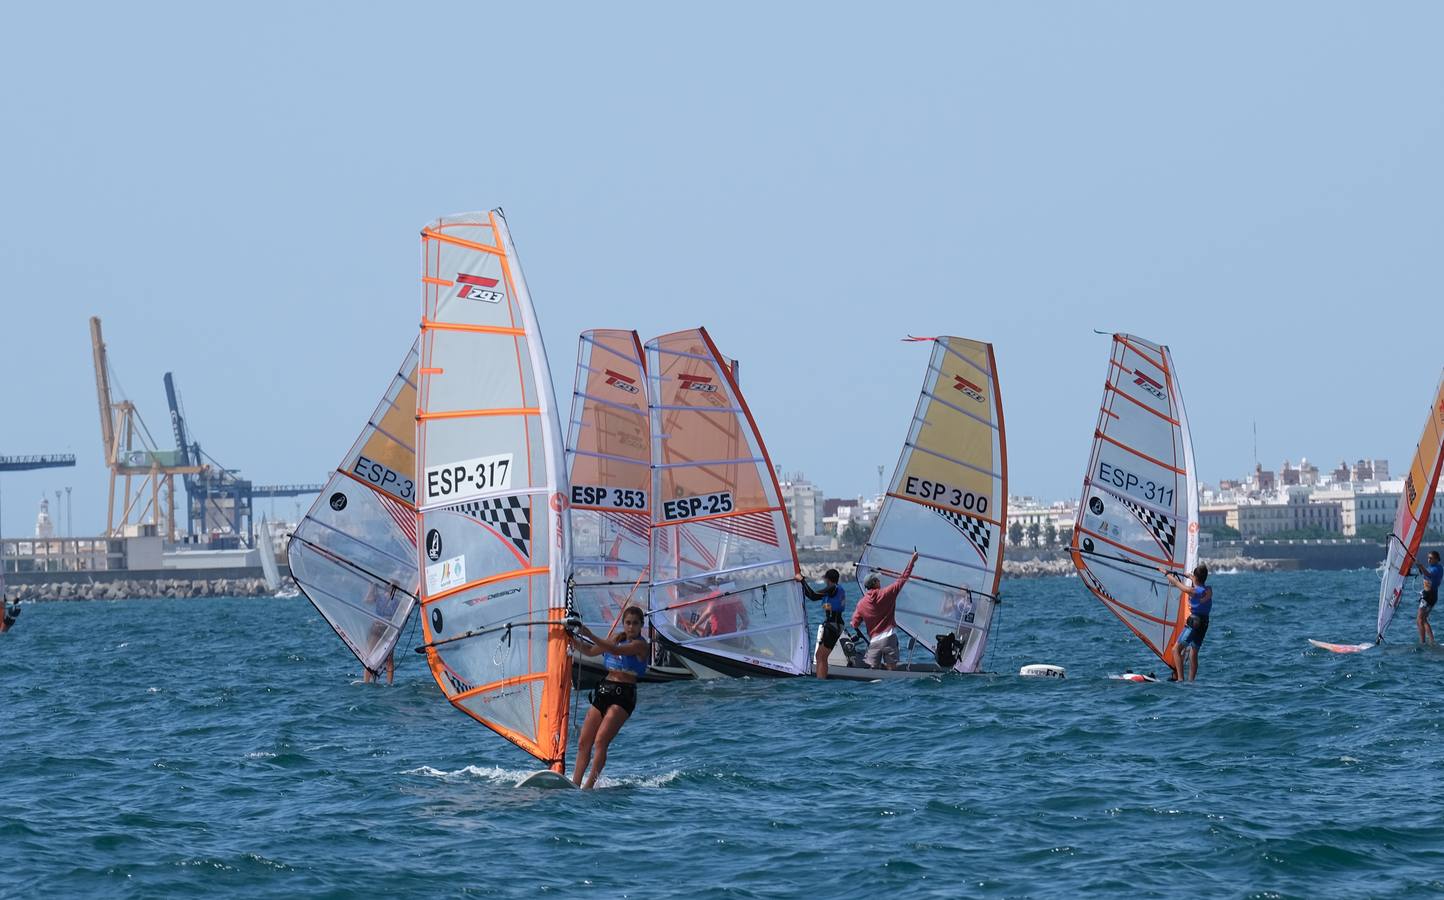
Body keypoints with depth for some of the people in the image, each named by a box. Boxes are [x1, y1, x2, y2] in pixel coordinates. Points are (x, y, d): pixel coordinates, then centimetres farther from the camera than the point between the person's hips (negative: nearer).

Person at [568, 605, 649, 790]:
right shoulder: (616, 639, 17)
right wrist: (572, 639, 10)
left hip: (623, 694, -8)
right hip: (604, 691, 8)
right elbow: (590, 651, 25)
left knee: (600, 741, -20)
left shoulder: (641, 645, -6)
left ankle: (590, 785, -24)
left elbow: (616, 651, -22)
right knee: (584, 742, 1)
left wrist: (590, 636, -27)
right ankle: (575, 784, 2)